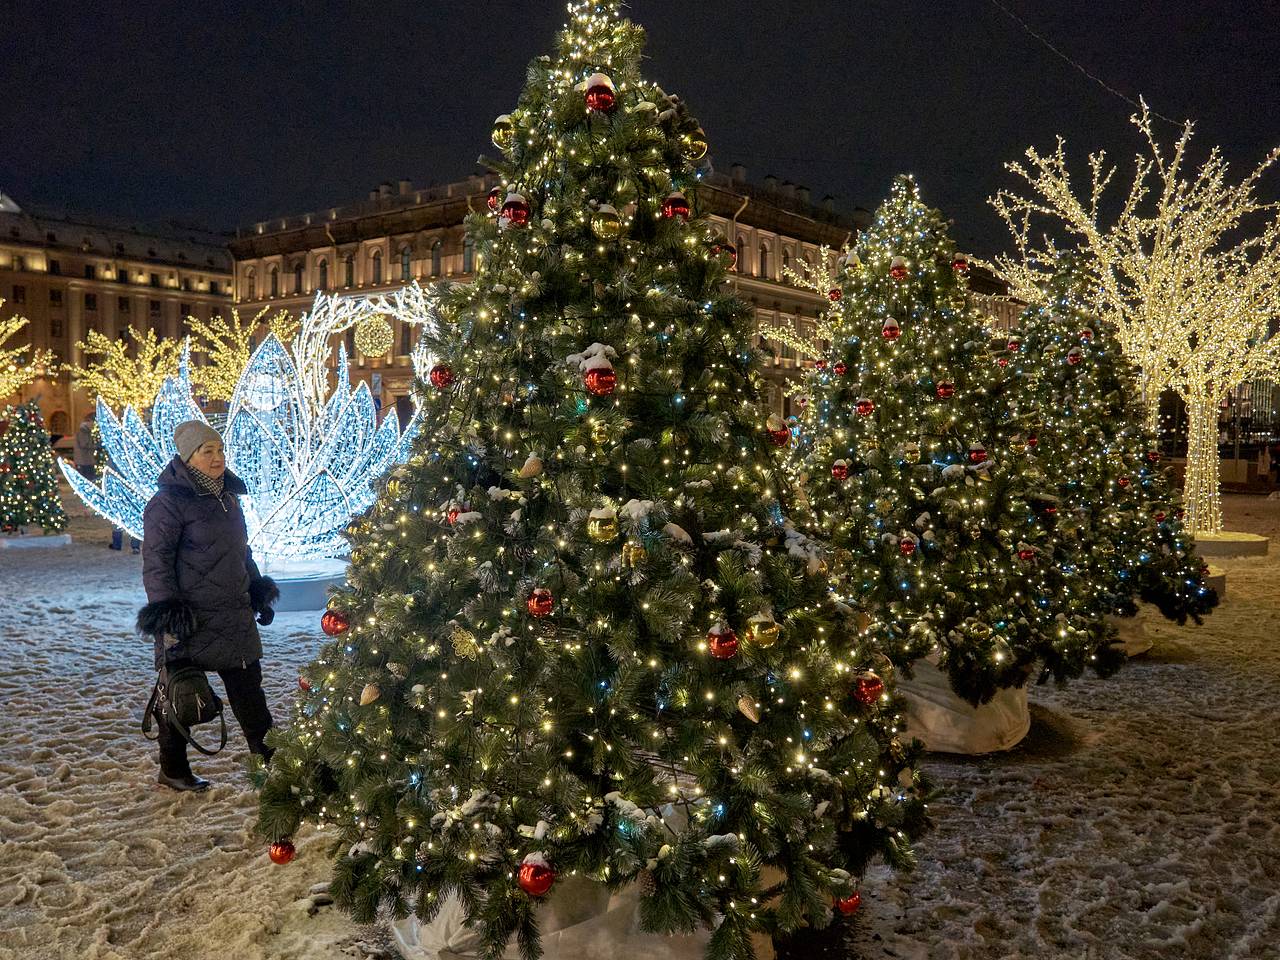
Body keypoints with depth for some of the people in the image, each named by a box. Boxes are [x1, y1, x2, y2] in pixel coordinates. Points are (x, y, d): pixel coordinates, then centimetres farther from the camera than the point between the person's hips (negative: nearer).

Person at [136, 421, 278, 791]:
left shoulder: (228, 496, 14)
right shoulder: (169, 502, -11)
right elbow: (156, 560, -13)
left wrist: (257, 590, 23)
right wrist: (165, 608, -18)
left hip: (234, 615, 7)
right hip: (190, 618, -7)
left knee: (248, 685, 11)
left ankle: (267, 757, 20)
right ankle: (173, 770, 19)